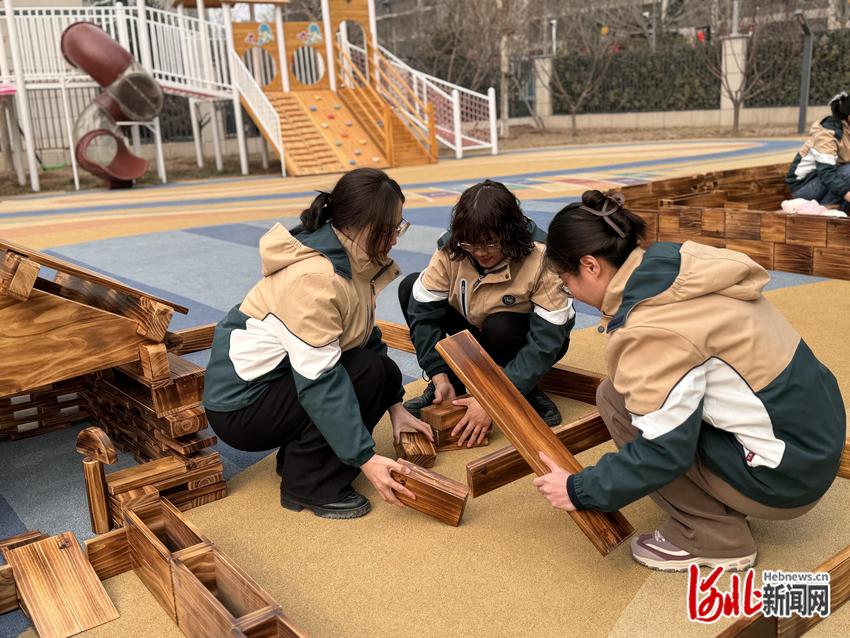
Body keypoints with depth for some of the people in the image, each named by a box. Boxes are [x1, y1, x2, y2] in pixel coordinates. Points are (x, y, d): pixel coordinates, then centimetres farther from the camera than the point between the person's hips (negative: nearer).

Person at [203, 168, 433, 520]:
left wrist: (395, 407, 1)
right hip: (241, 405, -9)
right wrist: (366, 458, -30)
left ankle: (299, 455, 10)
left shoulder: (351, 262, -1)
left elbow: (369, 339, 7)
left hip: (282, 380, 9)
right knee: (368, 372, -22)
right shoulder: (313, 277, -29)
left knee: (386, 372, -3)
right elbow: (319, 381, -31)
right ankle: (309, 485, -8)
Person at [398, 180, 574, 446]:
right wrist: (440, 377, -31)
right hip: (476, 329, 4)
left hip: (522, 338, -4)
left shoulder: (541, 259, -33)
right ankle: (450, 385, -8)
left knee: (500, 328, -39)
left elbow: (546, 342, -34)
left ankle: (528, 394, -9)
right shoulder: (451, 249, -23)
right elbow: (423, 310, -22)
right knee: (409, 288, -15)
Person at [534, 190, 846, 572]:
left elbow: (667, 449, -23)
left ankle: (713, 538, 1)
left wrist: (581, 491, -11)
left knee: (615, 399, -10)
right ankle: (723, 506, 14)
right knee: (636, 394, 12)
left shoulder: (650, 329, -26)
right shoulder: (678, 266, 0)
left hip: (785, 475, -9)